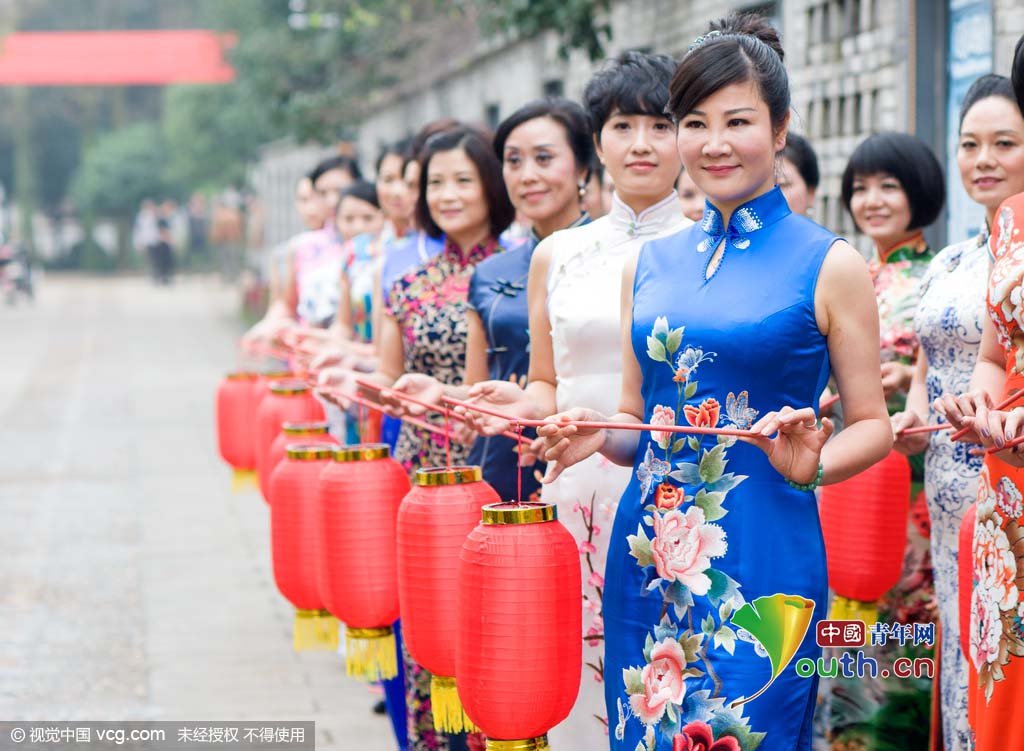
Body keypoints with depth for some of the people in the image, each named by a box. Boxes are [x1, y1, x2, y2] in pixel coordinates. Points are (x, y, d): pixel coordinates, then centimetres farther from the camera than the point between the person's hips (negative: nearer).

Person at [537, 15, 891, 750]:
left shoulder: (829, 265, -3)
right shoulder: (648, 265, 11)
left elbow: (873, 425, 0)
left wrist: (810, 465, -19)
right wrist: (594, 437, -3)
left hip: (764, 558, -4)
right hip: (648, 552, 5)